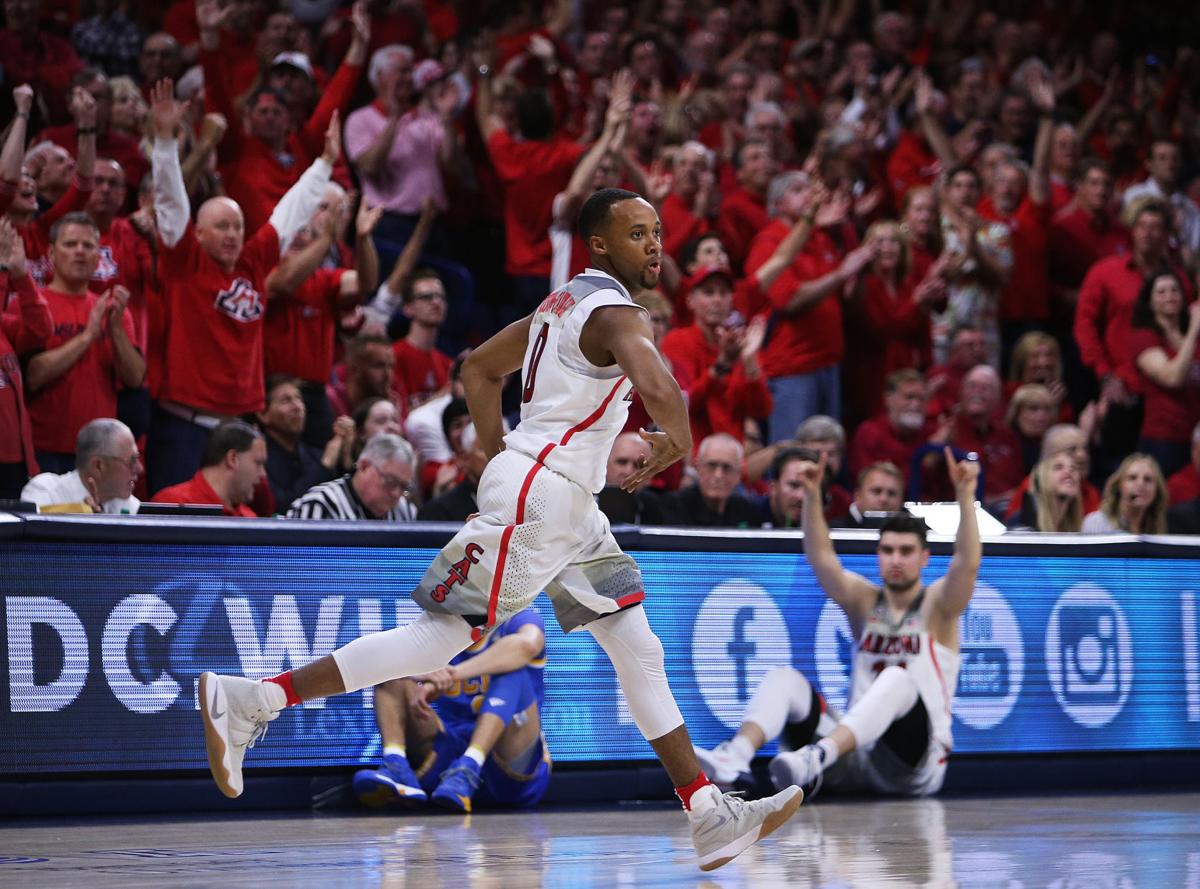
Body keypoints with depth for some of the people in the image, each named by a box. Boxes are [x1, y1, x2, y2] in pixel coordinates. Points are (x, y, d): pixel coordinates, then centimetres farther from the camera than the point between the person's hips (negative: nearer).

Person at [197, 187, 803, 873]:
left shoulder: (565, 304, 17)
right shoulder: (619, 315, -13)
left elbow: (480, 370, 26)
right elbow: (657, 386, -34)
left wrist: (498, 458, 25)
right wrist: (677, 440, -13)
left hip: (570, 507, 11)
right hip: (537, 498, -11)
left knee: (641, 653, 9)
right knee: (446, 637, -11)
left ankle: (712, 818, 11)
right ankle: (248, 700, -9)